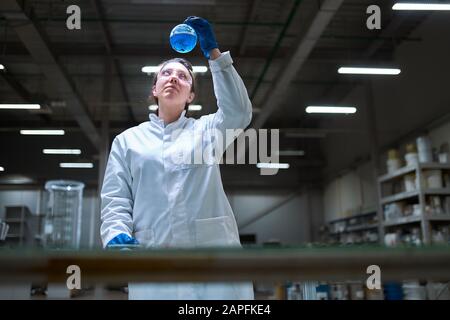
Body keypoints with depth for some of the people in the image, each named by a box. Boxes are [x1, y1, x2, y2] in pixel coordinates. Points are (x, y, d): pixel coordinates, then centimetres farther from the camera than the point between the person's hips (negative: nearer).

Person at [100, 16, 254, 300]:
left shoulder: (206, 130, 15)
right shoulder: (127, 140, 16)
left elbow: (239, 112, -5)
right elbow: (115, 200, 8)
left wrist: (214, 53, -10)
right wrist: (117, 235, -13)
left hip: (214, 255, 0)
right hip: (153, 264, 1)